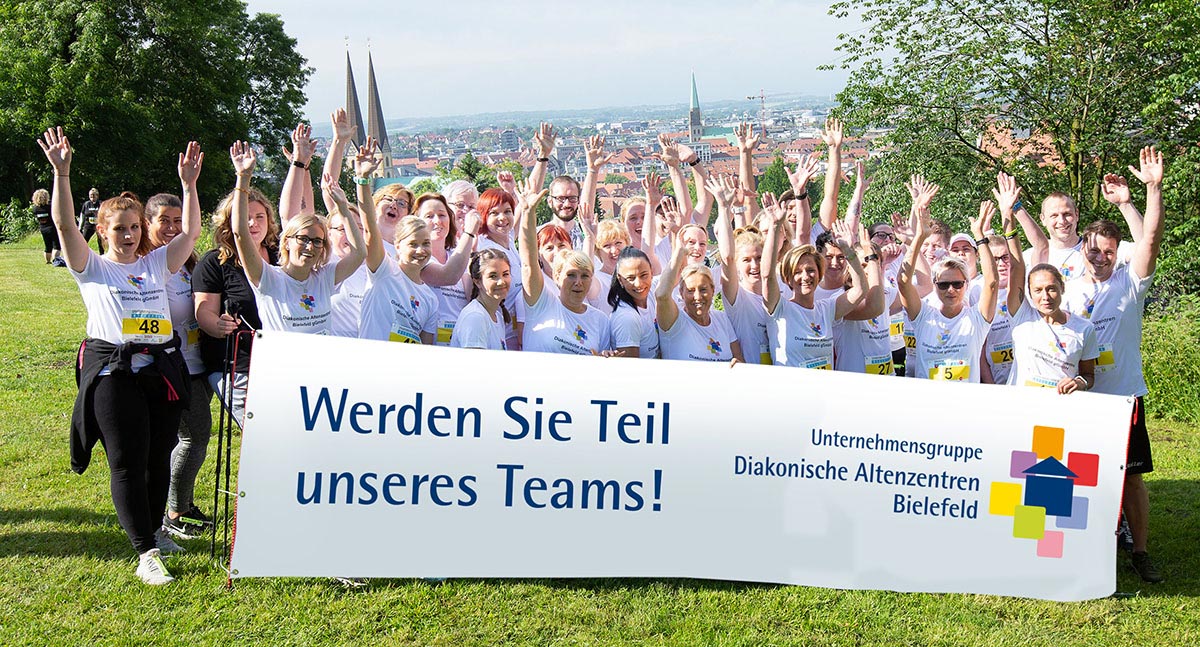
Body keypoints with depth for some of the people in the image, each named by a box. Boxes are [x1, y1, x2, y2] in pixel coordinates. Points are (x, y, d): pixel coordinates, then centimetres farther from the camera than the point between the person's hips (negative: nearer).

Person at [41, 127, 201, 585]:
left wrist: (188, 183, -1)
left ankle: (153, 529, 28)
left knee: (159, 456, 10)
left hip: (162, 368, 4)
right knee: (127, 462, -6)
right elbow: (64, 224, -6)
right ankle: (146, 553, -6)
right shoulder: (91, 268, 7)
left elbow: (190, 233, 8)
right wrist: (61, 174, -17)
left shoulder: (156, 264, 16)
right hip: (112, 370, -4)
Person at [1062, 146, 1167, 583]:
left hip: (1124, 396, -1)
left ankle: (1140, 551, 16)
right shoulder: (1067, 291, 6)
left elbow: (1151, 237, -12)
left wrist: (1154, 187, -22)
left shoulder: (1129, 282, 1)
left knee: (1131, 476, 3)